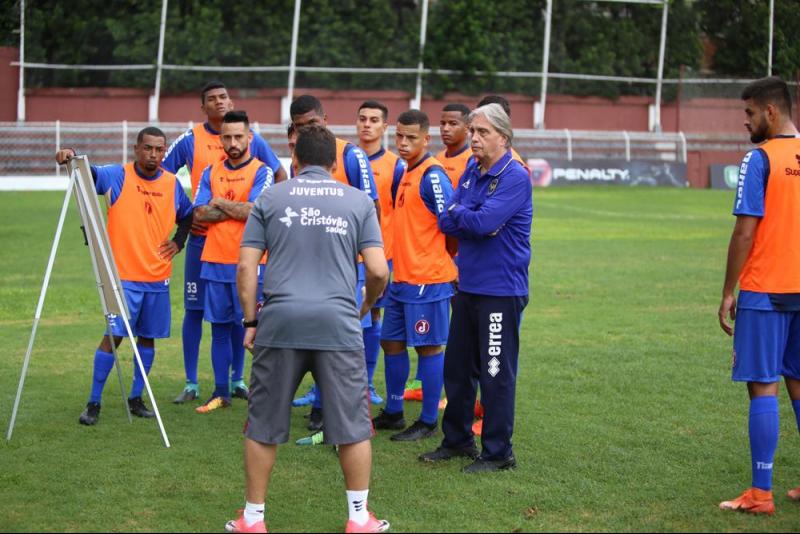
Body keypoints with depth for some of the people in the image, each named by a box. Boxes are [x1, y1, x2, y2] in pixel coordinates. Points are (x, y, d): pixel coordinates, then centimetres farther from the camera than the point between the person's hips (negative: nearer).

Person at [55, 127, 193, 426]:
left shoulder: (172, 184, 7)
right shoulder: (118, 176, -4)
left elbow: (187, 214, 23)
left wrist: (178, 241, 9)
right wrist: (70, 157, -38)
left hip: (158, 277, 4)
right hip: (124, 275, -4)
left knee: (148, 335, 9)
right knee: (114, 334, -10)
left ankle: (136, 398, 21)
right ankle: (94, 403, -3)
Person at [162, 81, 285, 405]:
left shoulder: (251, 140, 3)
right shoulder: (190, 140, 0)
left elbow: (279, 175, 12)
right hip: (201, 235, -1)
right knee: (194, 308, 0)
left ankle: (237, 379, 18)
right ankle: (191, 384, 7)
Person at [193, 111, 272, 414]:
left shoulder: (261, 172, -2)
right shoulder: (211, 173, 11)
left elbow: (254, 211, -16)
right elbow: (199, 215, 1)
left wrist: (219, 202, -4)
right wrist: (237, 209, -8)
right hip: (214, 262, 5)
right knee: (219, 328, 9)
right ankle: (220, 393, 17)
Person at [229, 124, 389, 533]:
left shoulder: (269, 199, 9)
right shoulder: (358, 201, 9)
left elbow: (246, 266, 4)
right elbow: (378, 270, 2)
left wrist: (250, 321, 11)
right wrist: (367, 305, 21)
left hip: (280, 322, 1)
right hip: (338, 323, 0)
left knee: (263, 426, 11)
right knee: (353, 425, 9)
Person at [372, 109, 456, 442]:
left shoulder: (432, 176, -15)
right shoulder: (406, 173, 13)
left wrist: (448, 266, -7)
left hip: (428, 279, -9)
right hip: (402, 277, 9)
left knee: (428, 347, -1)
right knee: (391, 342, 15)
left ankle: (428, 422, 8)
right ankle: (393, 413, 27)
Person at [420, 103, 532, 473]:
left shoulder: (514, 177, -14)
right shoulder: (471, 172, 10)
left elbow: (484, 222, -24)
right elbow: (445, 221, 7)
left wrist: (460, 214, -5)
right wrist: (472, 220, -10)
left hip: (500, 291, -8)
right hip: (468, 286, 8)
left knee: (496, 373, -2)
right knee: (457, 368, 16)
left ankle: (498, 453, 8)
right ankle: (457, 440, 29)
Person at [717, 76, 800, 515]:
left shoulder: (760, 159, -11)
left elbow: (745, 232, -14)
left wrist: (728, 293, -7)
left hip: (765, 292, -6)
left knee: (762, 386, -2)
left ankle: (761, 493, 0)